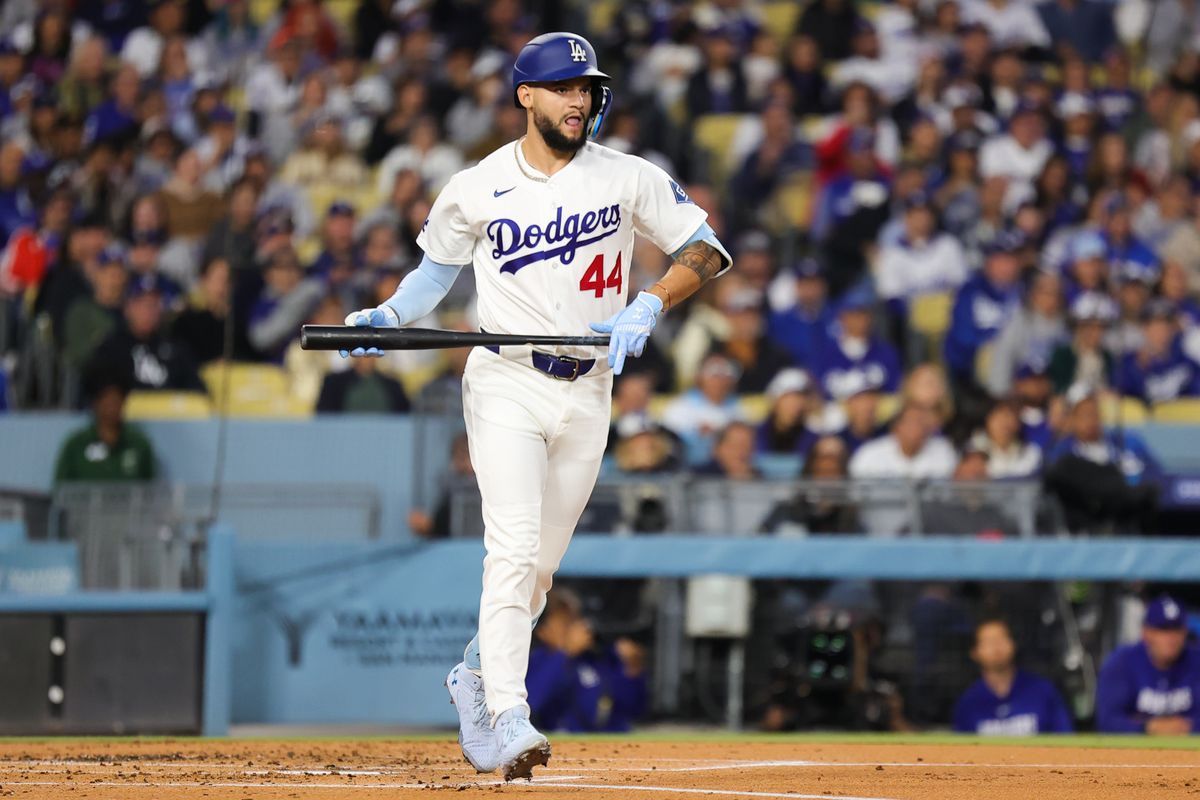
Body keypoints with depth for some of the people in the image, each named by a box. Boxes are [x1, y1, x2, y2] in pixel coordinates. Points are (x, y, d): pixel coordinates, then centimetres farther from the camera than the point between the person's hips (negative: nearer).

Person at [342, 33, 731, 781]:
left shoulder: (629, 179, -1)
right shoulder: (476, 188, -1)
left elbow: (708, 250, -1)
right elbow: (438, 266, 14)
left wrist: (650, 305, -17)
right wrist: (389, 317, -3)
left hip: (588, 390, 3)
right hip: (506, 385, -2)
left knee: (541, 564, 10)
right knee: (514, 549, -19)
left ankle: (476, 673, 35)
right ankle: (506, 718, -23)